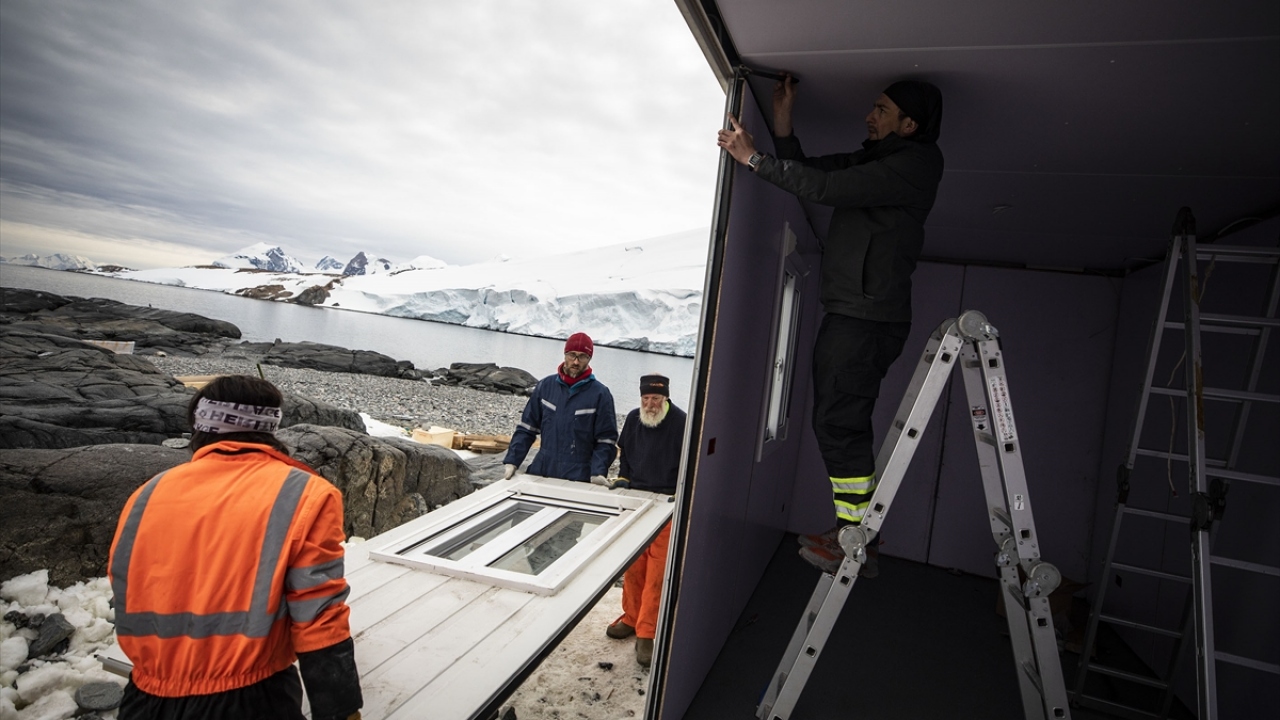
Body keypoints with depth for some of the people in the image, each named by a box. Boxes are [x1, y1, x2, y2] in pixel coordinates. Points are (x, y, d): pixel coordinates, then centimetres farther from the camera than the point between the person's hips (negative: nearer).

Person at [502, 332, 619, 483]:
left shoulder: (600, 394, -6)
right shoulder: (545, 385, 3)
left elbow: (606, 441, -4)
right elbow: (526, 429, 7)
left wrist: (598, 473, -18)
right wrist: (512, 462, -2)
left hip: (578, 480, -3)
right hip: (541, 472, 3)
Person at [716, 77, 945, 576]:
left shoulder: (914, 164, -10)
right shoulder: (874, 159, 19)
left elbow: (826, 188, -19)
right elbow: (810, 174, 22)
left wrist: (753, 158, -14)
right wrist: (783, 127, 8)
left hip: (867, 318, -10)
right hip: (852, 314, 10)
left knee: (838, 423, -8)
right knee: (845, 424, 13)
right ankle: (856, 531, 24)